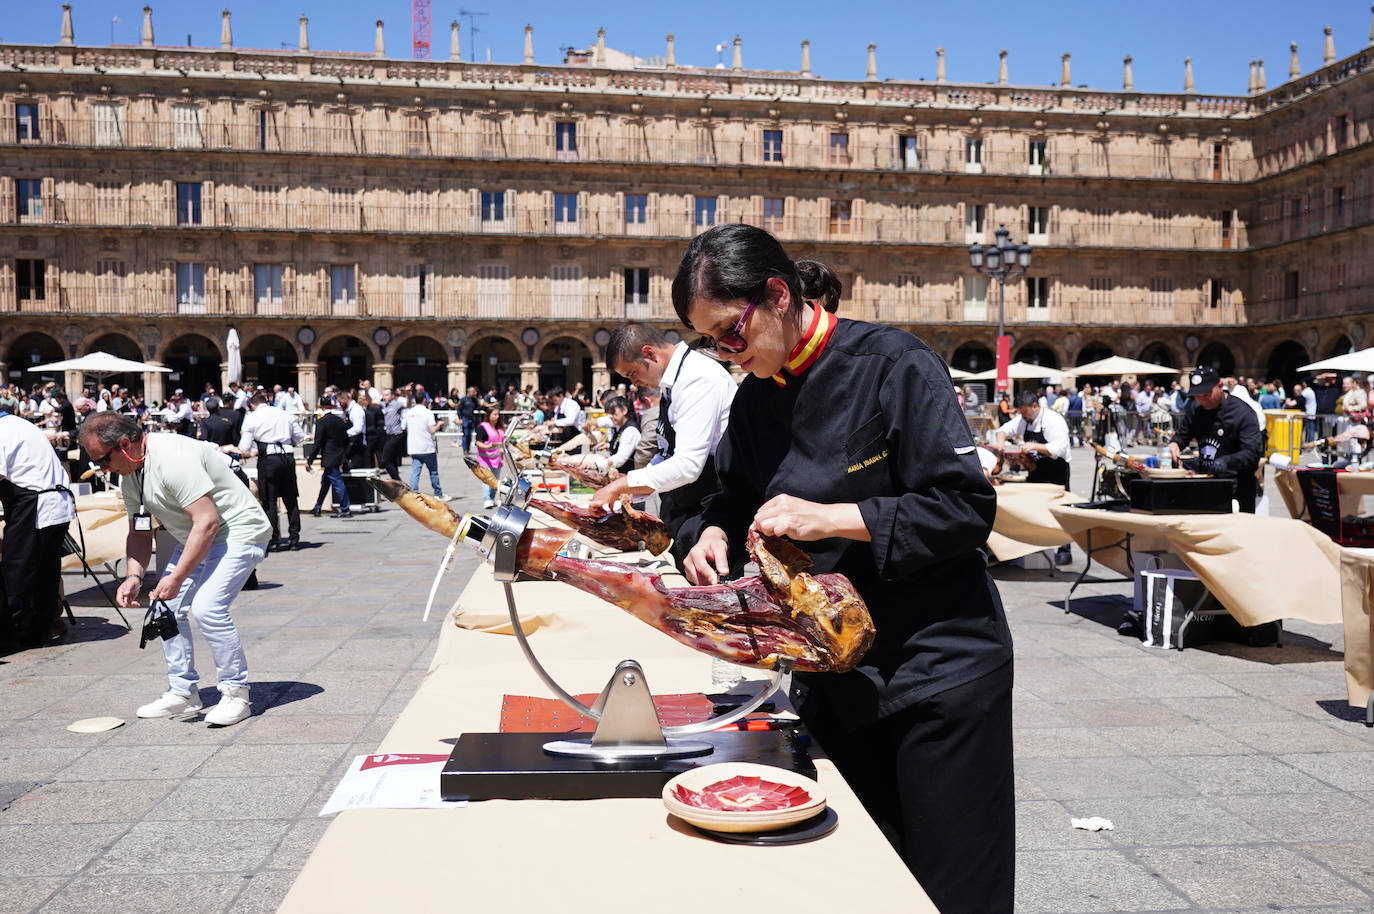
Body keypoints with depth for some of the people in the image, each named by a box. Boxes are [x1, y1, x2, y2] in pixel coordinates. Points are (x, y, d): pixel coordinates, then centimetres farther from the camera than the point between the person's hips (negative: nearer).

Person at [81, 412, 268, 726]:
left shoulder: (173, 459, -28)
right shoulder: (129, 476, 3)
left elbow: (208, 521, -31)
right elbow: (139, 533, 12)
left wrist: (177, 577, -28)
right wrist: (134, 576, -5)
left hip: (238, 532, -10)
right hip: (194, 538, 10)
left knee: (206, 607, -23)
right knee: (167, 607, 5)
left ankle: (237, 694, -7)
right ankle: (183, 693, 18)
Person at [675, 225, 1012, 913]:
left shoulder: (892, 364, -16)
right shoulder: (757, 397, 3)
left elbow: (967, 508, -19)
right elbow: (734, 495, 17)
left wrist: (830, 518, -25)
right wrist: (717, 535, -6)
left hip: (938, 659, -5)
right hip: (836, 670, 6)